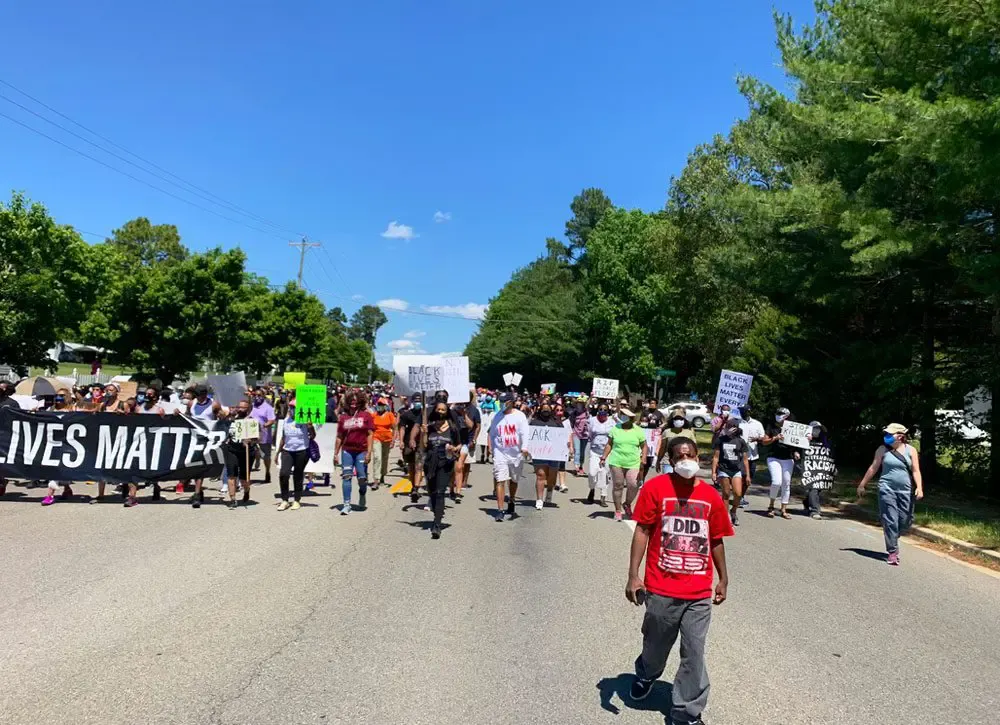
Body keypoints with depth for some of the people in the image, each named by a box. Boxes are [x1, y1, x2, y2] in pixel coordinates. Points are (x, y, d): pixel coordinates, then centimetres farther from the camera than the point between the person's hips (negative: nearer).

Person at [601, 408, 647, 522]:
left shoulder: (638, 431, 5)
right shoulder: (615, 429, 6)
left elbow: (643, 446, 10)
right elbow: (609, 444, 11)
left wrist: (643, 459, -2)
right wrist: (604, 457, 5)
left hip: (633, 464, 0)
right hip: (616, 462, 1)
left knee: (634, 485, -12)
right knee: (617, 486, 4)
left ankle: (627, 504, 16)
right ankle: (618, 510, 17)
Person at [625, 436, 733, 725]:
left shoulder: (711, 496, 1)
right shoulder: (655, 488, -9)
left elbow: (716, 540, 11)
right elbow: (642, 531, -9)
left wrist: (723, 580, 14)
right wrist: (633, 575, -13)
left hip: (700, 592, 2)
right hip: (661, 589, -1)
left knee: (694, 654, 5)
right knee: (656, 645, 18)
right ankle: (646, 675, 50)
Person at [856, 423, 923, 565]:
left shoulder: (911, 450, 3)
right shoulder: (882, 449, 2)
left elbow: (916, 471, -1)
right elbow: (873, 468, 6)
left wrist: (919, 487, -15)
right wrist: (862, 485, 8)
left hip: (906, 491, 1)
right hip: (887, 490, -1)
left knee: (905, 521, 6)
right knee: (890, 521, -4)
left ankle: (892, 539, 35)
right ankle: (892, 552, 4)